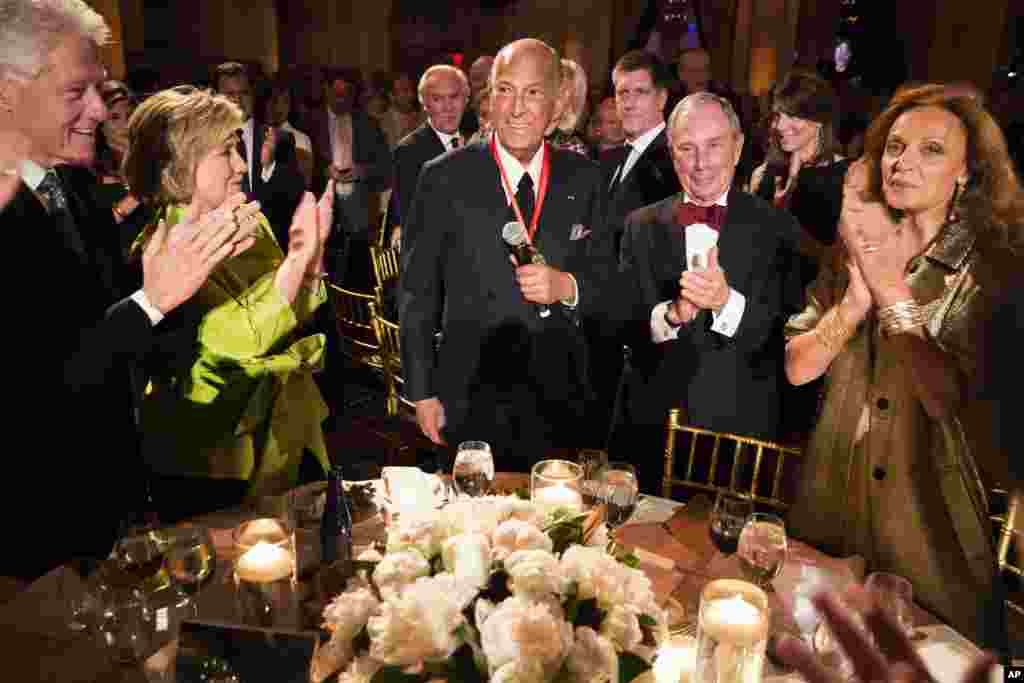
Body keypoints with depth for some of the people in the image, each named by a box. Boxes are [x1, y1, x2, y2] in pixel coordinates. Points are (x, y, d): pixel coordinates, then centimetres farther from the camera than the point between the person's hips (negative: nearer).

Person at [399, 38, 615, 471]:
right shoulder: (445, 177, -7)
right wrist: (423, 393, -3)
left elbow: (605, 275, 7)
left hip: (558, 399, 3)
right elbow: (417, 291, -3)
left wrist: (567, 287, -16)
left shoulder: (583, 178, 0)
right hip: (470, 400, -2)